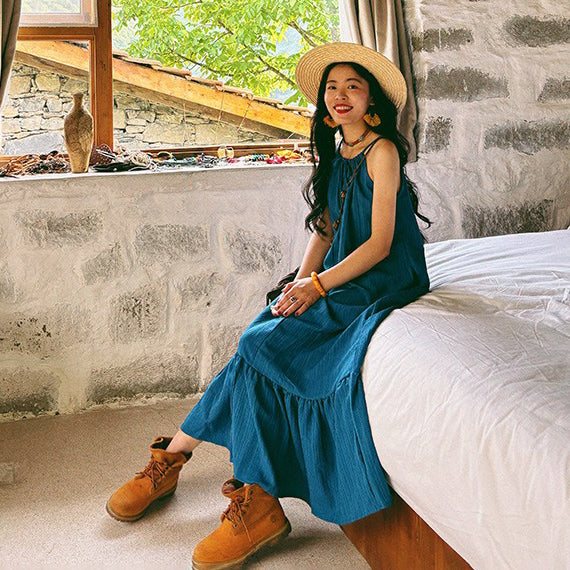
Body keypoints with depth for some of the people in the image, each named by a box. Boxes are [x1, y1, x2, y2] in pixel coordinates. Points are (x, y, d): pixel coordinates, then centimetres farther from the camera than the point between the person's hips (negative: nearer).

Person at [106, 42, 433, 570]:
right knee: (259, 345, -15)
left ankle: (174, 452, -15)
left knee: (263, 345, -23)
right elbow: (324, 228, 14)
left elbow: (380, 242, -15)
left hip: (381, 280, -7)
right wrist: (301, 281, -4)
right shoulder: (335, 152, 15)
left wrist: (318, 284, -21)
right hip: (340, 275, 7)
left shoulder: (381, 151, -9)